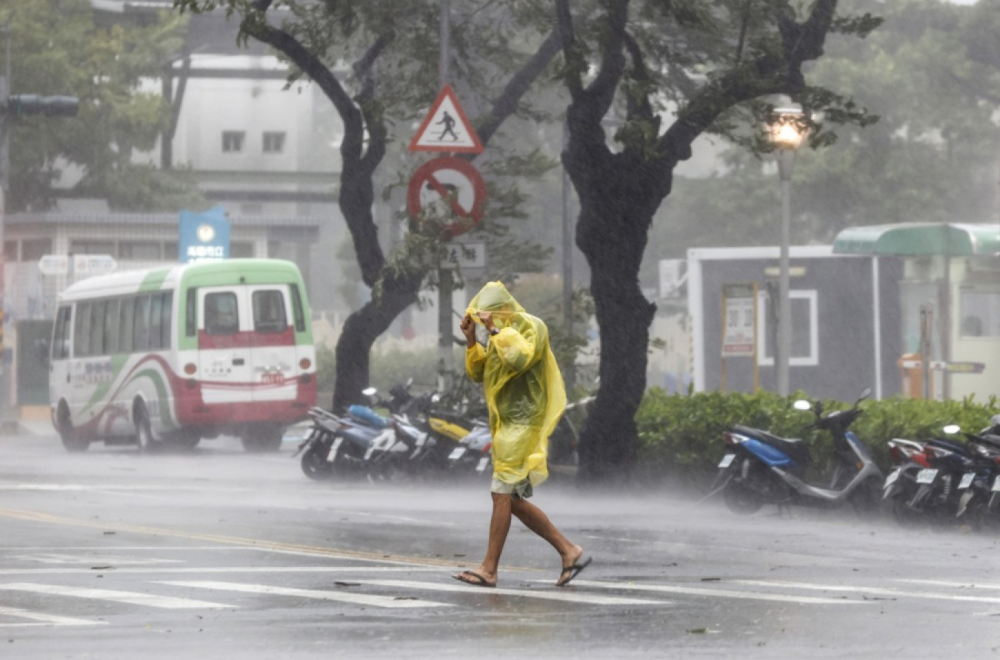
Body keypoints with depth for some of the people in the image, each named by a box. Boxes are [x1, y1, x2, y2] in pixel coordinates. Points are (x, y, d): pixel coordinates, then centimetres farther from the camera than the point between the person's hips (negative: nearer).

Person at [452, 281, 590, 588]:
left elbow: (520, 358, -26)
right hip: (506, 425, 10)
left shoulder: (532, 327, -9)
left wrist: (496, 330, -22)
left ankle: (489, 569, -9)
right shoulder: (502, 333, 17)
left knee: (502, 494, -11)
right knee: (513, 500, 8)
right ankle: (569, 552, 11)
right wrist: (471, 340, 3)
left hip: (523, 424, -10)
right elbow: (478, 373, 16)